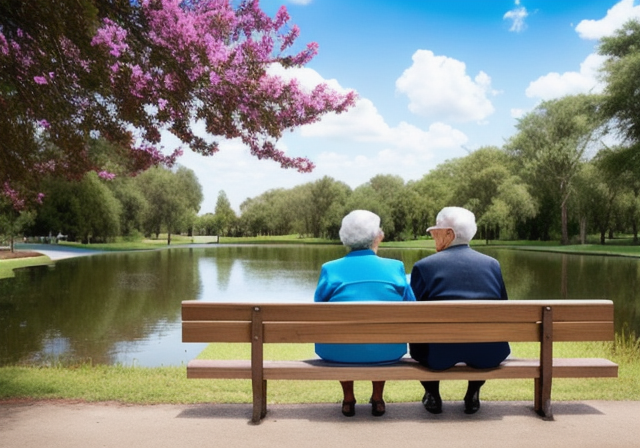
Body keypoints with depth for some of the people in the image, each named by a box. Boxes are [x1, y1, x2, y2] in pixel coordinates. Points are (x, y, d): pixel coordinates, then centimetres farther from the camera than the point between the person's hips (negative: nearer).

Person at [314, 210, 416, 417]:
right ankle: (377, 399, 36)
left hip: (339, 352, 0)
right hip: (386, 352, 1)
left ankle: (348, 400, 36)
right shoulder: (395, 267, -5)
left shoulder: (330, 269, -7)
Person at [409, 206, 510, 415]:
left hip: (440, 354, -2)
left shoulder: (424, 266, -3)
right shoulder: (492, 264, 6)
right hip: (489, 354, 2)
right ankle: (473, 395, 32)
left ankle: (432, 396, 28)